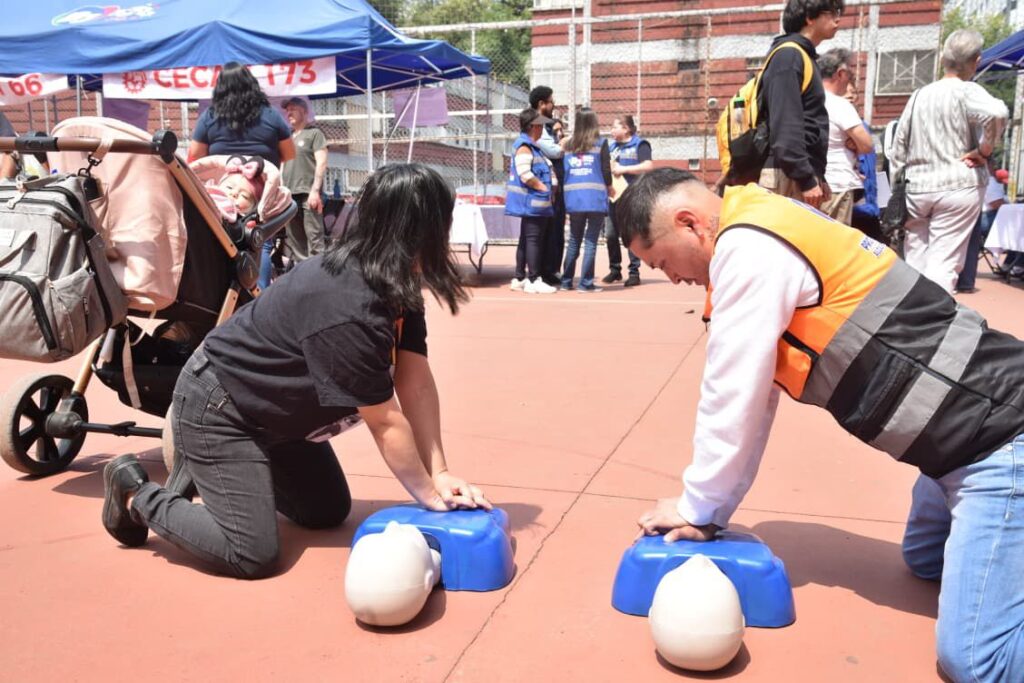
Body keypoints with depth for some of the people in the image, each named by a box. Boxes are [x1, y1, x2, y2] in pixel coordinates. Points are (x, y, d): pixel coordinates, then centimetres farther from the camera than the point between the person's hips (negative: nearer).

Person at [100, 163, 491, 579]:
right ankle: (137, 493, 10)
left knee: (328, 513, 16)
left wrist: (438, 472, -17)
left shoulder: (398, 287, -7)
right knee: (252, 556, -10)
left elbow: (416, 383, -11)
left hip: (275, 409, 9)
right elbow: (385, 423, -28)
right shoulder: (345, 311, -36)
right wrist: (429, 495, -16)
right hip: (216, 408, -9)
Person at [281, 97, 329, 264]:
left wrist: (315, 190, -15)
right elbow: (282, 165, 23)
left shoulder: (314, 133, 4)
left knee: (314, 238, -11)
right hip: (289, 195, 7)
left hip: (308, 194, -7)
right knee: (294, 239, 8)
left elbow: (321, 163, -5)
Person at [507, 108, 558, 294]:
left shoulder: (533, 146, 20)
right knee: (533, 239, -9)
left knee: (526, 240, 12)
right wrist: (544, 188, -14)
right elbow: (525, 174, -22)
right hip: (531, 202, -10)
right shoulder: (524, 146, -11)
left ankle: (519, 278, 18)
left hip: (535, 202, 10)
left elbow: (546, 171, 27)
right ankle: (533, 280, -7)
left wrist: (551, 189, 11)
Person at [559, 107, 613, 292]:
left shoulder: (567, 145, 6)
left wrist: (564, 193, 17)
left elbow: (562, 172, 6)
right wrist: (609, 186, 16)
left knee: (574, 240, 14)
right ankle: (586, 283, -1)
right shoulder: (600, 143, -1)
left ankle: (566, 281, 18)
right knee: (591, 241, 0)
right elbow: (606, 170, -2)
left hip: (573, 198, 3)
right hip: (595, 197, -3)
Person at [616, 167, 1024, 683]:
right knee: (926, 561, 29)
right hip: (971, 430, 10)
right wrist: (711, 507, 14)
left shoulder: (750, 250, -20)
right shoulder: (760, 242, 10)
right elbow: (754, 395, 12)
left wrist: (697, 510, 0)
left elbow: (732, 399, -15)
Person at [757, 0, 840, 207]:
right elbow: (785, 125, -18)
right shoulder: (788, 56, -8)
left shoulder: (804, 56, 22)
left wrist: (818, 177, 18)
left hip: (800, 175, 10)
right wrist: (806, 180, -20)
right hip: (789, 177, -10)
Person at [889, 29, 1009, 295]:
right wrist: (984, 151, -11)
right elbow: (997, 112, -28)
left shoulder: (919, 95, 10)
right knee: (944, 263, -5)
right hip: (959, 186, -5)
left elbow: (898, 150, 13)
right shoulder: (967, 91, -7)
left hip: (917, 187, 5)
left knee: (914, 261, 12)